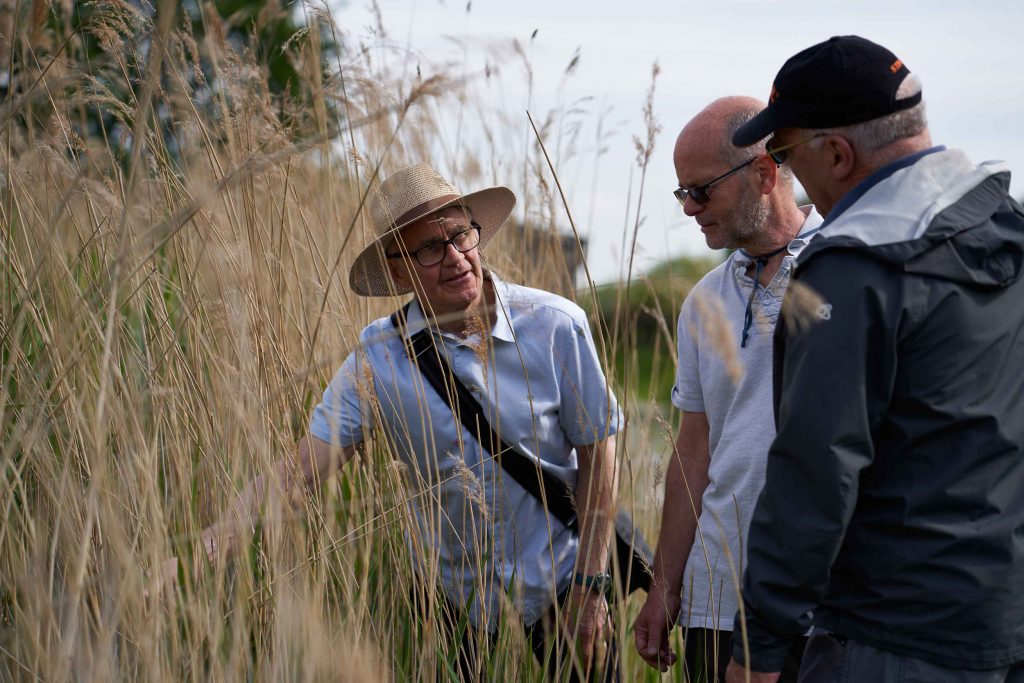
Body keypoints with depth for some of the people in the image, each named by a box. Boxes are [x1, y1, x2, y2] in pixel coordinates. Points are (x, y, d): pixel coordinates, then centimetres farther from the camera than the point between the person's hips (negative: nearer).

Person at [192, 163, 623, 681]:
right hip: (450, 587, 1)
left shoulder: (555, 326, -14)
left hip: (557, 579, -1)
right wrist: (209, 544, -31)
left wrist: (591, 585, -7)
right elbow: (303, 465, -17)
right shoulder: (377, 357, -11)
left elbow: (596, 449, -6)